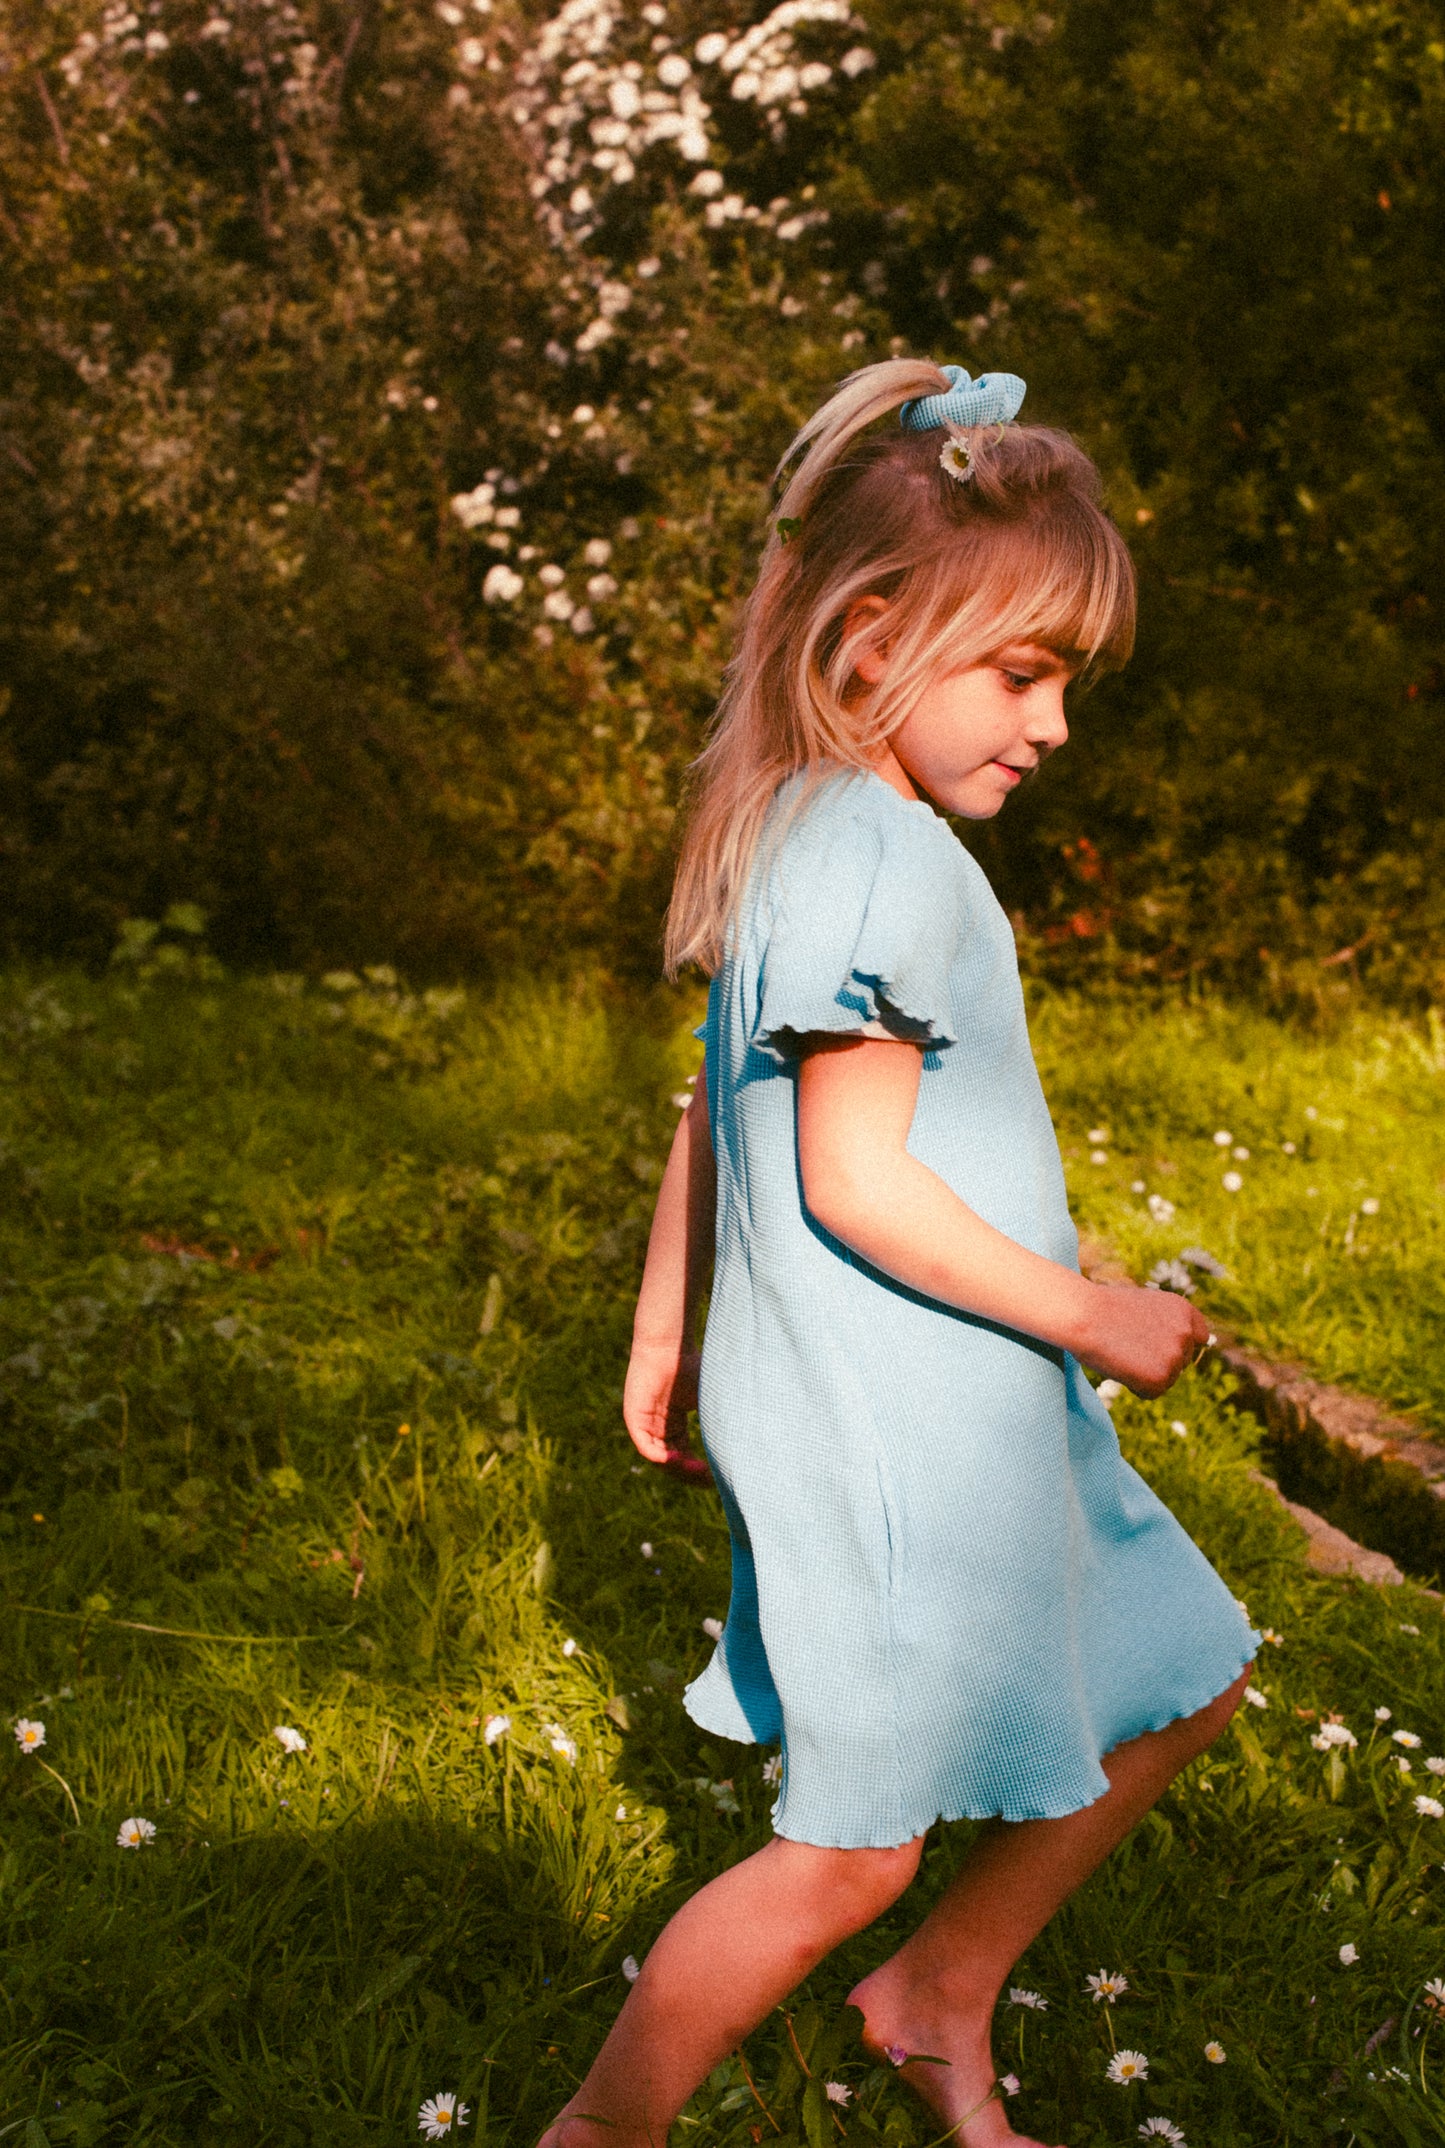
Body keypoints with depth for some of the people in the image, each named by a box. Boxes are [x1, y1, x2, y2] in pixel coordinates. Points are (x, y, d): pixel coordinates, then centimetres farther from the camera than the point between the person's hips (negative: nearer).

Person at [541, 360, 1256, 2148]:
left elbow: (715, 1115, 15)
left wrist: (664, 1326, 22)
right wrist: (1085, 1313, -15)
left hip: (964, 1416, 10)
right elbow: (854, 1175, -24)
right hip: (890, 1435, -10)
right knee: (849, 1849, 0)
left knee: (1177, 1684, 20)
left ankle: (938, 1997, 33)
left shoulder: (804, 836, 10)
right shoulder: (889, 862, -21)